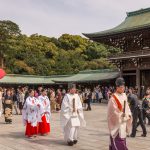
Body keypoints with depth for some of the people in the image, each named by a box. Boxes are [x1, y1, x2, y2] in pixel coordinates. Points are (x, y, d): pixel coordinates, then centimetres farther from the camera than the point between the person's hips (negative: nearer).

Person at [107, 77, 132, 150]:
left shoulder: (124, 95, 6)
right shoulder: (113, 98, -17)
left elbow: (126, 106, 13)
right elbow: (114, 111, -16)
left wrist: (128, 115, -2)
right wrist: (124, 116, -12)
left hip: (124, 121, 8)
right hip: (117, 122, -8)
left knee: (122, 137, 14)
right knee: (118, 140, -7)